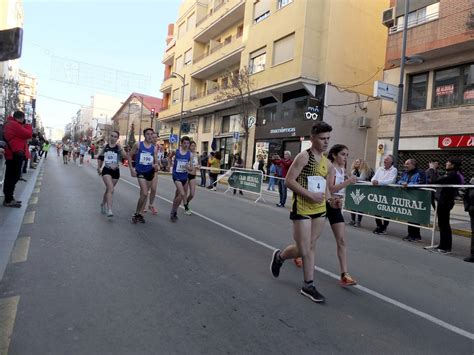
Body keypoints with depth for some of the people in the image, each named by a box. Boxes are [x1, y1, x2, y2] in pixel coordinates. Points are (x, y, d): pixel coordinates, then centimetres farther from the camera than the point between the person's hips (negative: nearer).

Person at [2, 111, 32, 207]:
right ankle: (8, 200, -4)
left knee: (11, 177, 14)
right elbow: (28, 134, -14)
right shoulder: (14, 124, -13)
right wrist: (27, 125, 2)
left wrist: (24, 125, 6)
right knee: (13, 177, -8)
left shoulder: (9, 123, 20)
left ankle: (9, 198, 21)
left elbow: (22, 135, 19)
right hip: (15, 154, -11)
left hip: (12, 154, 11)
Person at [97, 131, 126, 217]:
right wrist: (99, 167, 11)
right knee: (111, 189, -20)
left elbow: (125, 156, -18)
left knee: (108, 189, 17)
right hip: (106, 170, -1)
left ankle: (103, 204, 43)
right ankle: (109, 210, -23)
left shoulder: (119, 147, -2)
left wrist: (120, 149, -28)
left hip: (116, 171, 1)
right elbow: (100, 157, 15)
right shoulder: (105, 147, 2)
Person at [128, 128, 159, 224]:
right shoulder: (138, 145, -6)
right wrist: (131, 168, -7)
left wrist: (156, 165, -16)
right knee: (144, 194, -16)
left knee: (144, 194, 12)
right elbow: (129, 155, 1)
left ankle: (139, 214, 25)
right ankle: (136, 214, 2)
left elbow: (156, 161, 7)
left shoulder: (154, 148, 2)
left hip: (150, 172, 4)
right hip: (140, 172, -4)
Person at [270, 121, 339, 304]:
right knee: (303, 250, -1)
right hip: (302, 210, -7)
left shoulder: (326, 162, 10)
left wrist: (330, 200, 3)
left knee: (310, 248, 12)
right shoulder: (304, 156, -12)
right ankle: (279, 256, 30)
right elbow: (289, 180, -17)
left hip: (320, 210, 7)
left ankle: (308, 286, 27)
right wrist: (311, 195, -22)